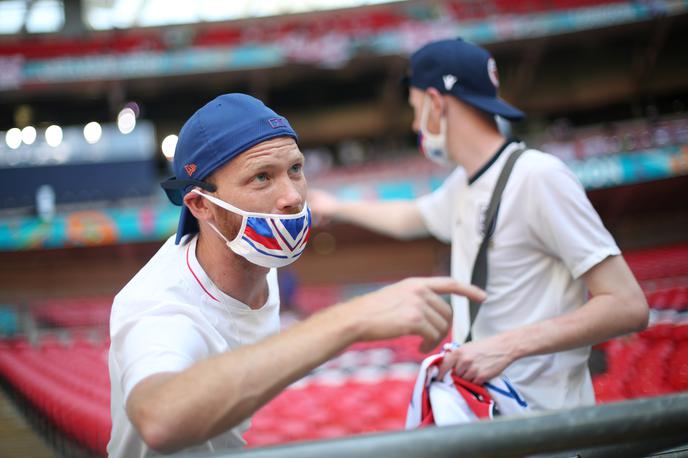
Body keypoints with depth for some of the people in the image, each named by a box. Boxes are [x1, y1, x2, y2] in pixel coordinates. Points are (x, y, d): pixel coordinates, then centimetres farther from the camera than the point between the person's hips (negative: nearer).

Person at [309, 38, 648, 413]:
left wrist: (508, 345, -27)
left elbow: (628, 307, -19)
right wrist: (337, 207, 46)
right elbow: (408, 219, 34)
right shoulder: (463, 184, 10)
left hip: (541, 414, -7)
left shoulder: (538, 175, -16)